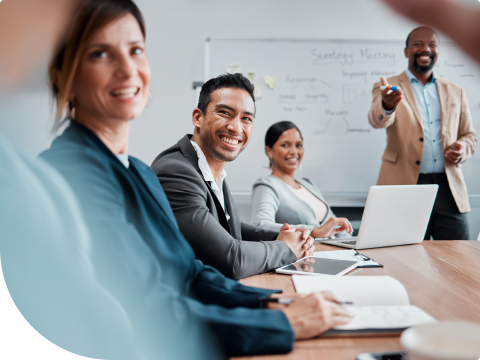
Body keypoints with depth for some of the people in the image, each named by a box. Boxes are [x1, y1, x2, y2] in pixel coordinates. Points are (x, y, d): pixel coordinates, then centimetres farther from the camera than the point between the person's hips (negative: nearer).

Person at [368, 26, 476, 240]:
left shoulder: (455, 92, 16)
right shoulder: (389, 89, 5)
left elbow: (469, 135, 21)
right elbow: (377, 121, -15)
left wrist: (462, 149, -3)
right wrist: (387, 105, -39)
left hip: (449, 187, 3)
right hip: (406, 186, -3)